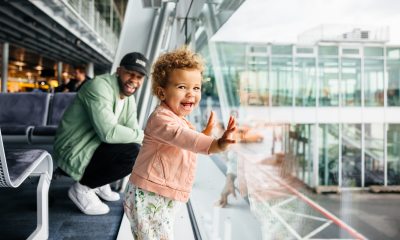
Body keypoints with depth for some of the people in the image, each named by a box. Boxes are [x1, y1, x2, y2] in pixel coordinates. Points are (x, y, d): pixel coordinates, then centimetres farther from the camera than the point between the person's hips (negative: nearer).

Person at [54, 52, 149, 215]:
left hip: (94, 146, 9)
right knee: (133, 152, -25)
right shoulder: (100, 86, -22)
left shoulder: (129, 98, 7)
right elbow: (108, 132, -31)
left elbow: (133, 131, 3)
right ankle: (82, 188, -7)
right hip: (74, 154, -9)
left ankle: (98, 182, 15)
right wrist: (140, 135, -18)